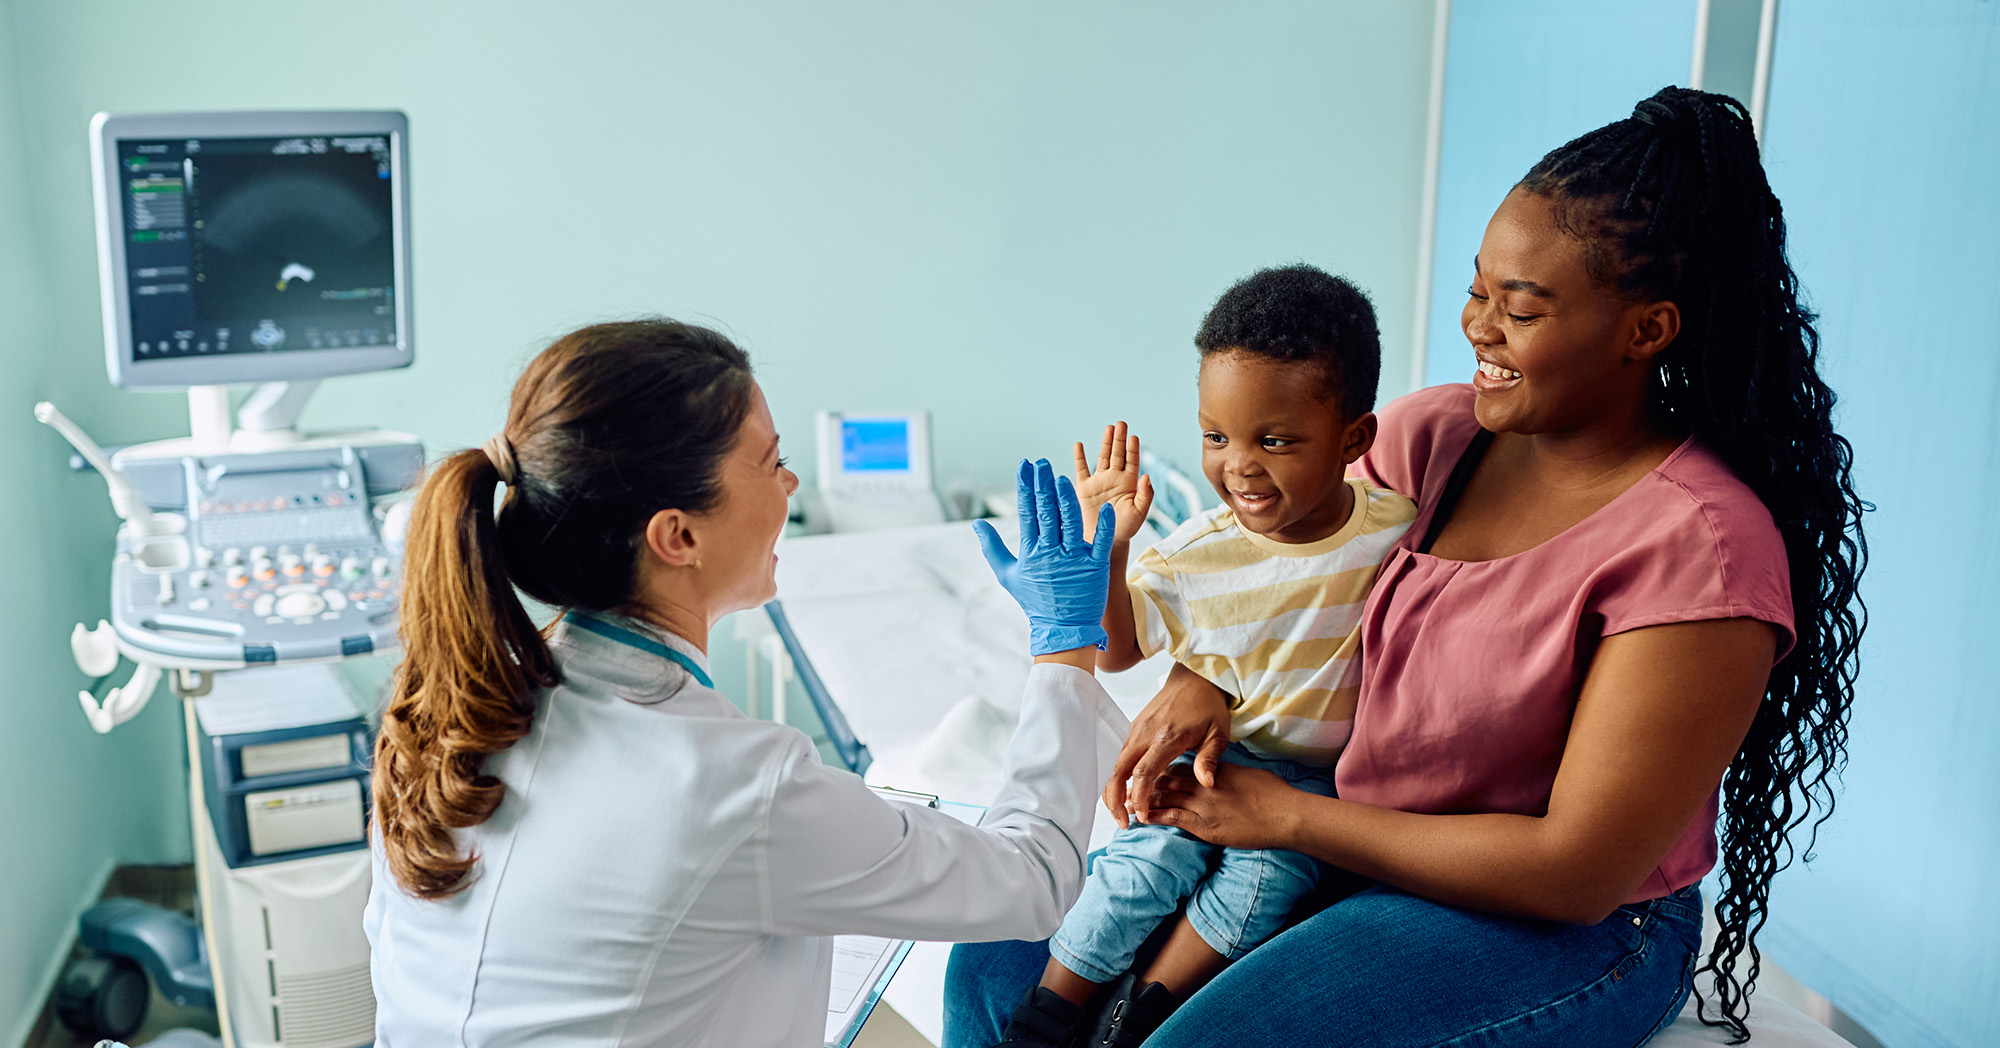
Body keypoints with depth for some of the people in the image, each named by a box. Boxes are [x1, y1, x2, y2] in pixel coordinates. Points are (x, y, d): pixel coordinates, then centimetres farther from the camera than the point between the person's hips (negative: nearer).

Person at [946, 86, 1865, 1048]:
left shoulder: (1700, 546, -22)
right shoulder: (1431, 435, -2)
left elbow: (1579, 873, -21)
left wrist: (1284, 815, -17)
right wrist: (1202, 678, -11)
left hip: (1570, 932, -6)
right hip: (1345, 841, 6)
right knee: (1002, 962, -2)